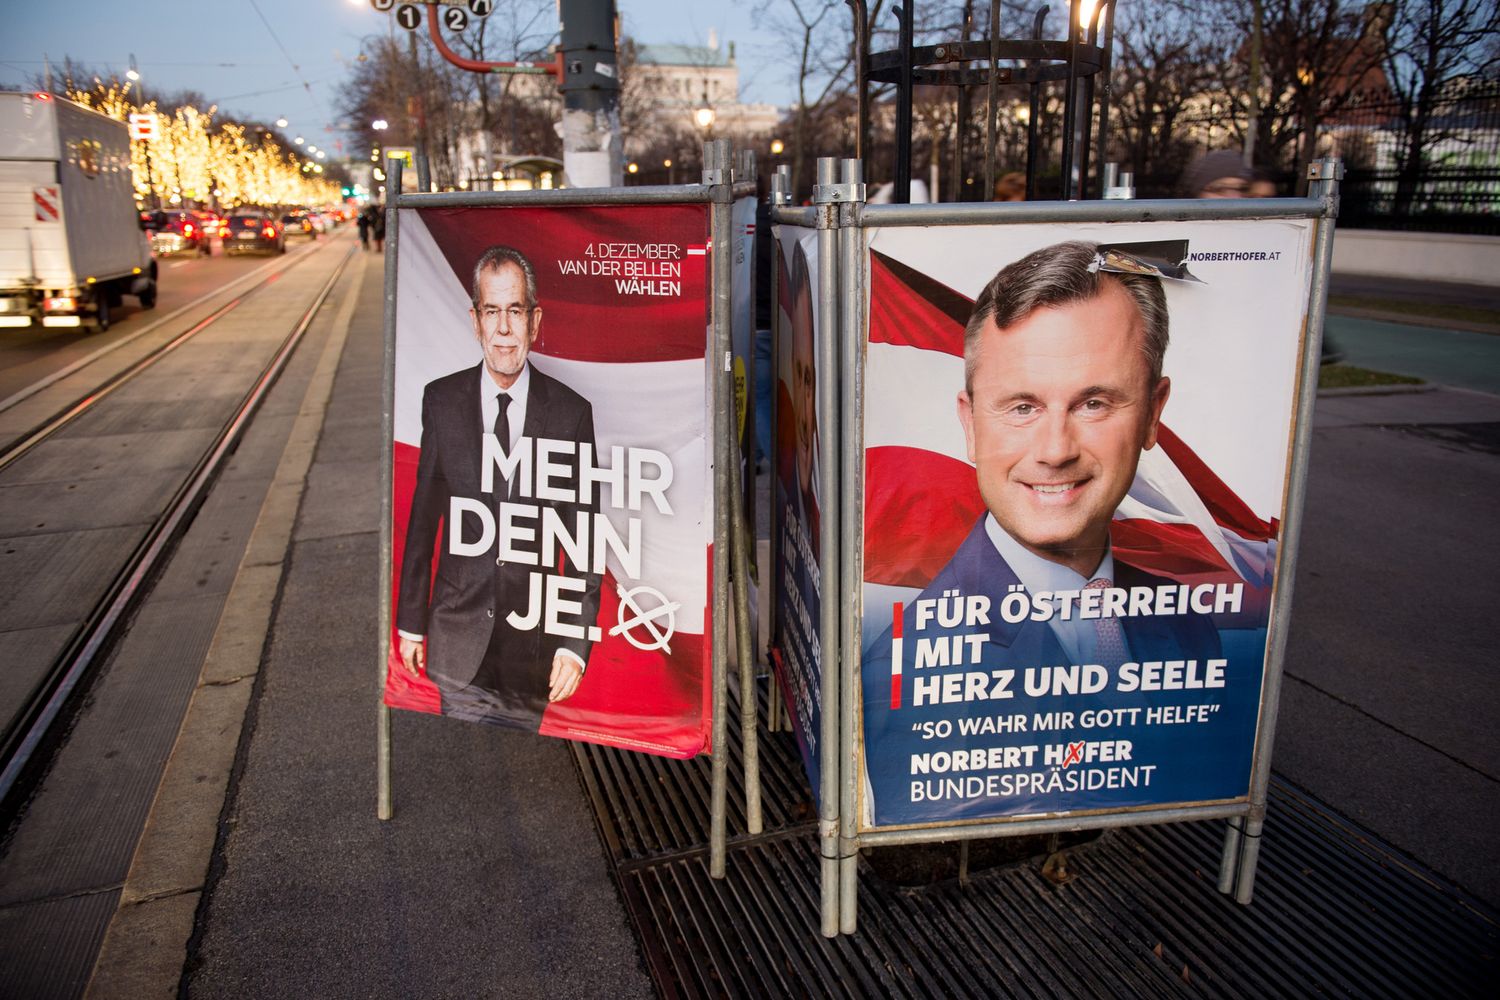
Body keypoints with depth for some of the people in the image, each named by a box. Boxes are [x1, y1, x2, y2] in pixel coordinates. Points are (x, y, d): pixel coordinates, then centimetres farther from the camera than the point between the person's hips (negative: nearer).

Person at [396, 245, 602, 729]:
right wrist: (411, 621, 9)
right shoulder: (441, 399, 1)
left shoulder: (572, 412, -5)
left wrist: (576, 642, -7)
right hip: (456, 640, 1)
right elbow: (423, 515, 7)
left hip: (534, 644, -1)